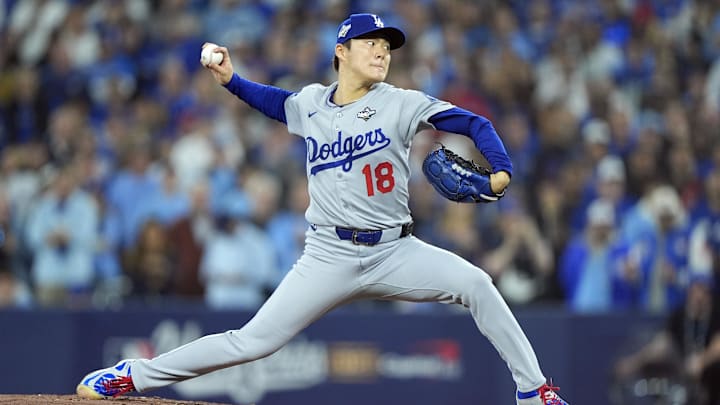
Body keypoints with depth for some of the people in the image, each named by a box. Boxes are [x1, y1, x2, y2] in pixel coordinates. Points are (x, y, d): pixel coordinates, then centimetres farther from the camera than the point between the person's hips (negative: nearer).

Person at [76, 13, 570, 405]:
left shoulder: (400, 104, -2)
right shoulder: (310, 104, 6)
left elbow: (475, 123, -6)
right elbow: (275, 101, 30)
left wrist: (501, 171, -23)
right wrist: (231, 79, 14)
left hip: (394, 251, 0)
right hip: (329, 257, 0)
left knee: (475, 283, -22)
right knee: (253, 341, -7)